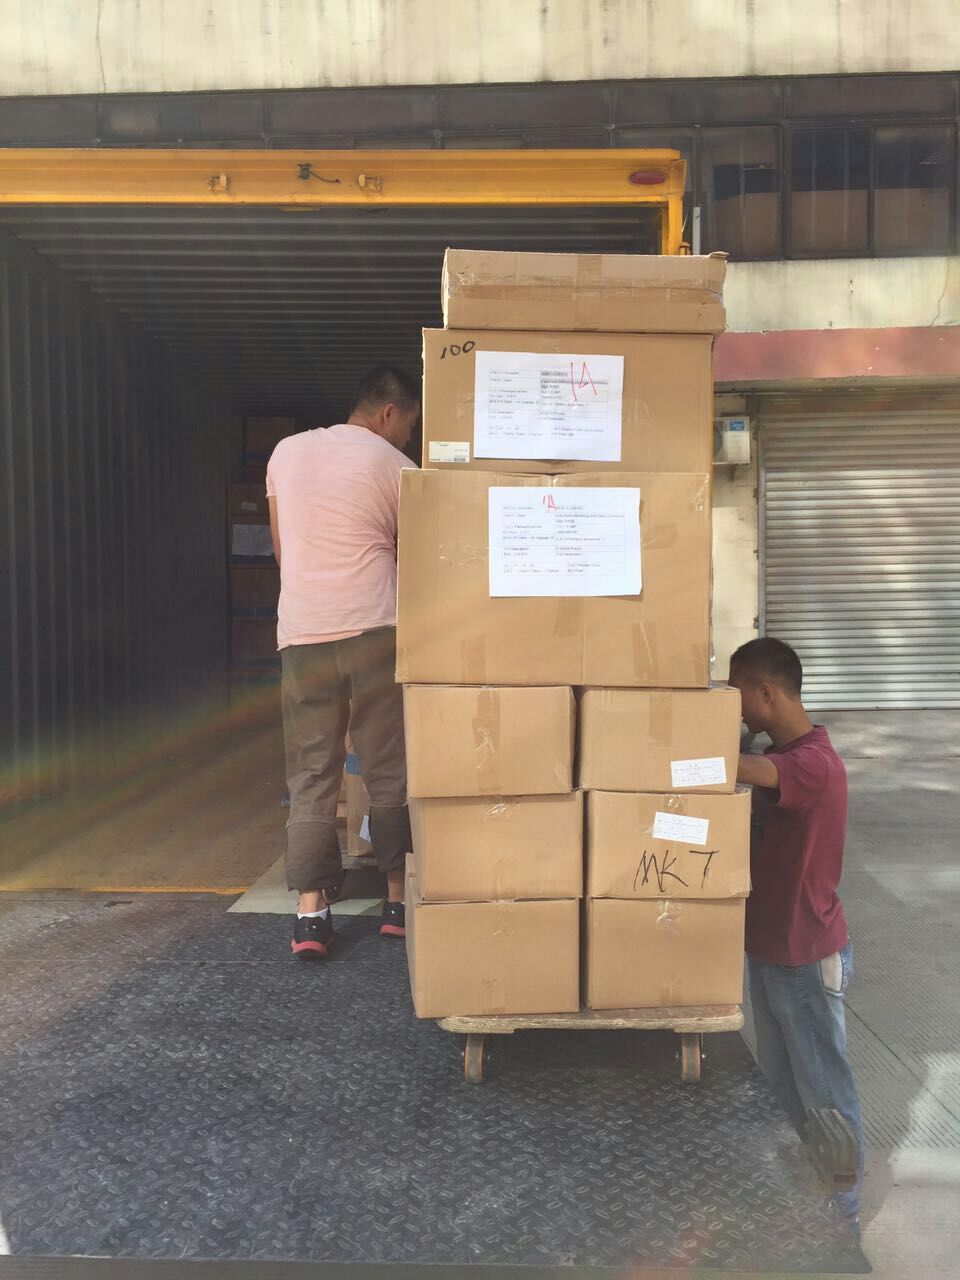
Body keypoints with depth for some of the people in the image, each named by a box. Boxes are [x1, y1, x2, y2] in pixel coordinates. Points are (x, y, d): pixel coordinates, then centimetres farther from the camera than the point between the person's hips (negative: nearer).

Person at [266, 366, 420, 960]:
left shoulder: (286, 453, 13)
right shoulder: (394, 466, 1)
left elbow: (283, 551, 18)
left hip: (301, 635, 3)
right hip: (374, 631, -3)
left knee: (311, 779, 6)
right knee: (392, 773, 7)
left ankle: (311, 913, 2)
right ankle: (401, 899, 15)